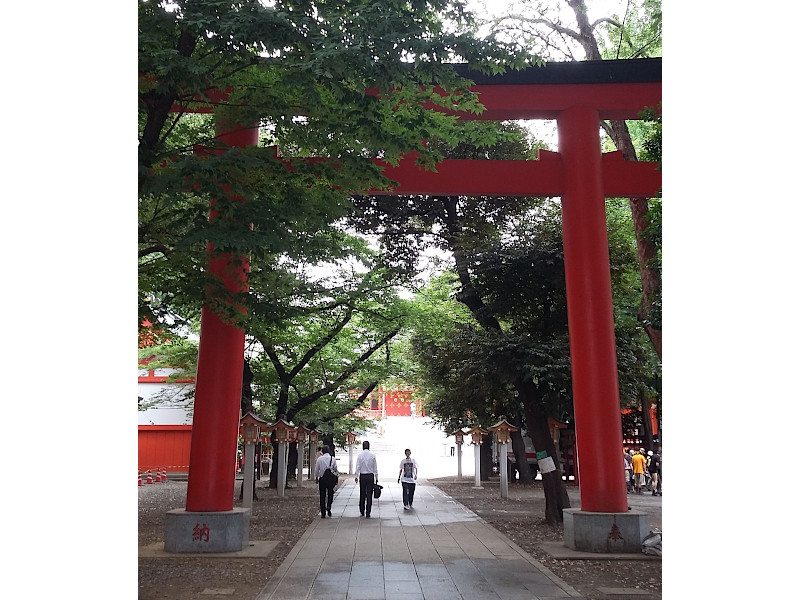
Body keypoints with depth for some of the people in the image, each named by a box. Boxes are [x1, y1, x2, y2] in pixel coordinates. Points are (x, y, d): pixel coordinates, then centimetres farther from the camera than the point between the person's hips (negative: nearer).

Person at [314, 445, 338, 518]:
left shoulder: (319, 459, -5)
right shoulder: (333, 459, -5)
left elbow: (316, 469, 1)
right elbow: (335, 469, 0)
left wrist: (316, 477, 16)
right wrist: (337, 474, 20)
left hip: (322, 479, 0)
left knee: (322, 495, 7)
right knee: (330, 493, 16)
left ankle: (323, 513, 9)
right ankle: (328, 506, -8)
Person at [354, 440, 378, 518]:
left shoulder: (360, 455, -4)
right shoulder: (372, 455, -2)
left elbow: (358, 467, -5)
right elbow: (375, 468, 2)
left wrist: (356, 476, -2)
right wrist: (376, 478, 7)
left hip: (363, 476, 0)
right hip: (370, 476, 0)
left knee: (362, 494, 11)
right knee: (369, 494, 2)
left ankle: (362, 512, 18)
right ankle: (368, 513, 2)